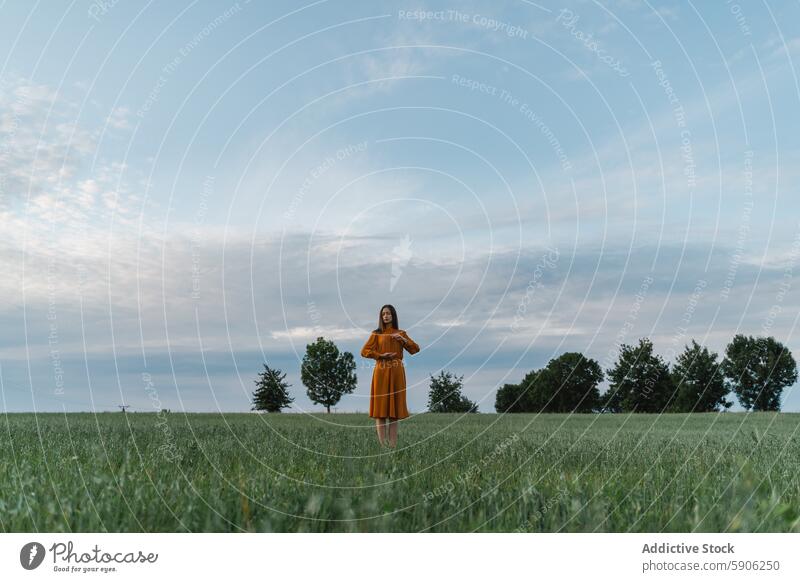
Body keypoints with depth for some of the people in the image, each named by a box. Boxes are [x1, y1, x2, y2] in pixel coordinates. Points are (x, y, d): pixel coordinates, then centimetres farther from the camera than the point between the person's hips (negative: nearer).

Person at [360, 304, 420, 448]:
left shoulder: (401, 333, 12)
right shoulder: (376, 334, 6)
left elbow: (416, 349, 7)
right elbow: (364, 351, 0)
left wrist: (403, 340, -8)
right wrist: (381, 355, -12)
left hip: (397, 372, 2)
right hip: (381, 372, -2)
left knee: (394, 409, 3)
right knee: (381, 408, -6)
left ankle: (393, 444, 5)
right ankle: (382, 444, -5)